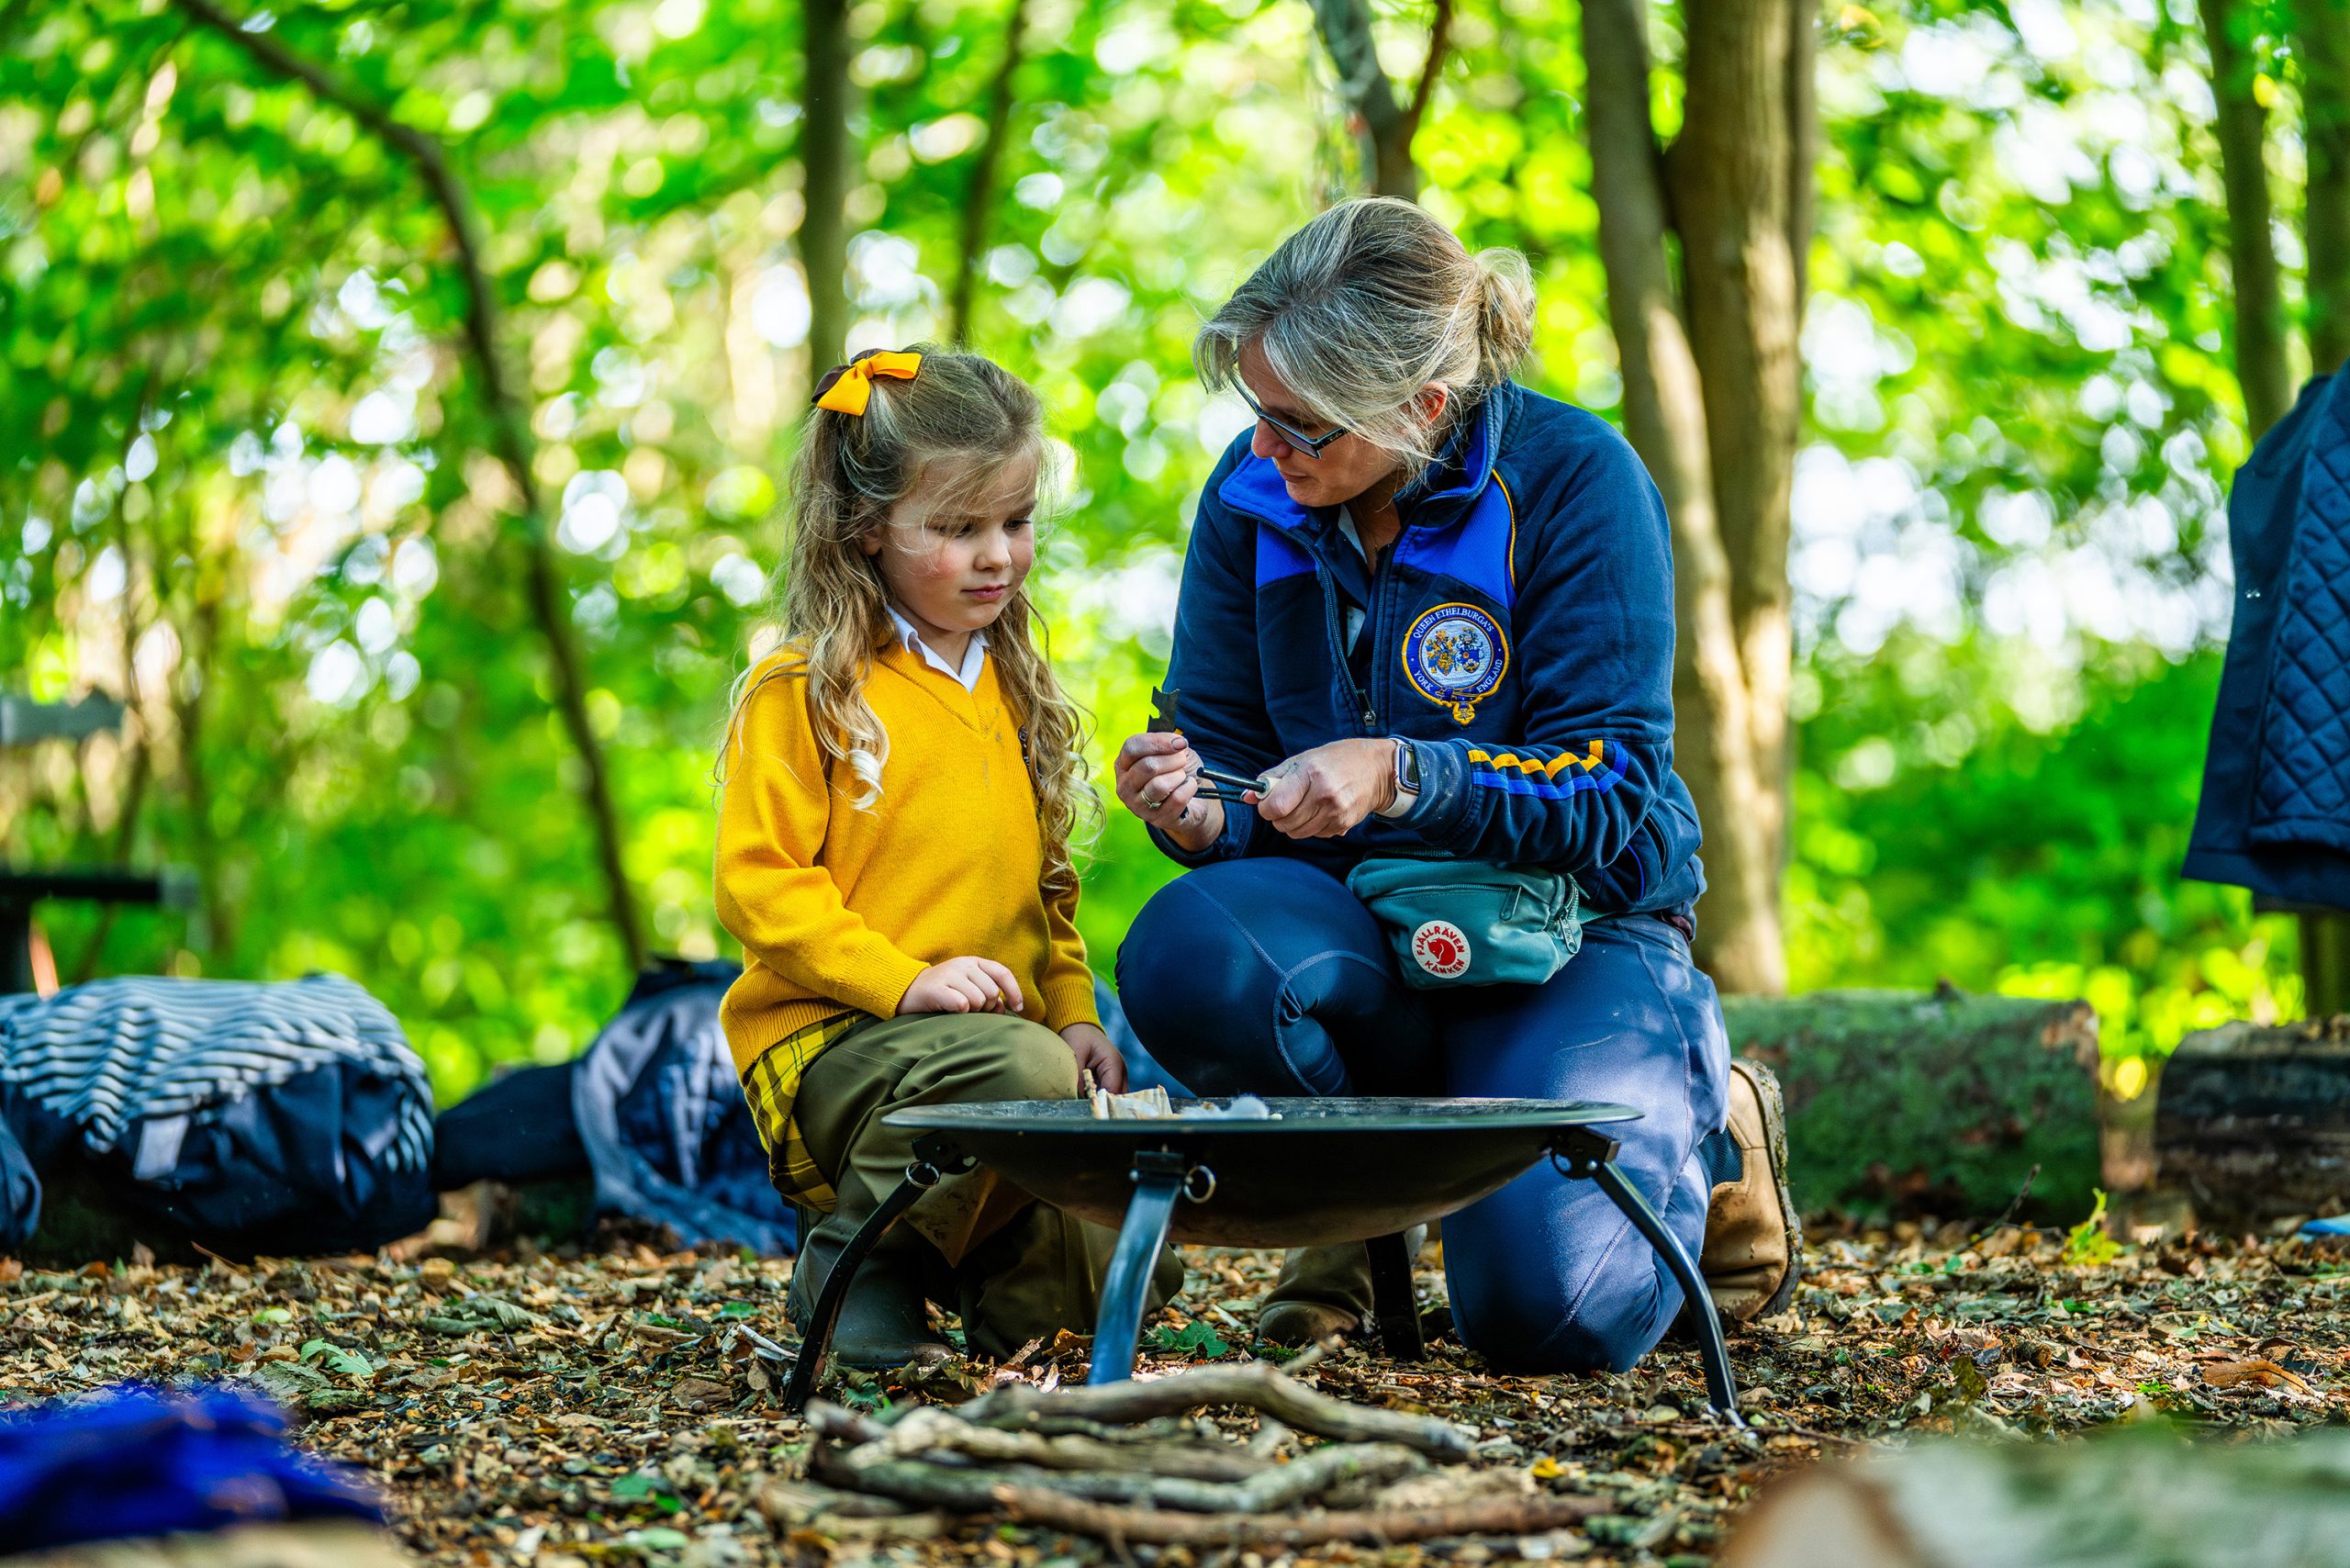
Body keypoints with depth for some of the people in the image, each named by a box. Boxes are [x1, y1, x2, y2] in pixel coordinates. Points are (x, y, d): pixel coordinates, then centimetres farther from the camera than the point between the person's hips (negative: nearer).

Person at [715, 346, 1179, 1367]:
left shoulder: (1013, 688, 18)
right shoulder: (803, 689, -5)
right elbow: (756, 880, -11)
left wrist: (1073, 1011, 9)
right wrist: (903, 981, -21)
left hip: (1005, 1031, 6)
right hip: (830, 1043, -6)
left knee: (1129, 1269, -12)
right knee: (1022, 1070, -36)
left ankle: (964, 1265, 15)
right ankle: (858, 1259, -14)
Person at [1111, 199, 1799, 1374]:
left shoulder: (1574, 481, -14)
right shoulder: (1252, 494, -2)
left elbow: (1612, 792, -15)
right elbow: (1220, 739, 6)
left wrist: (1398, 776, -30)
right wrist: (1199, 814, -19)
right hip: (1357, 924, 3)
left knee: (1546, 1308, -25)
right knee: (1185, 954, -33)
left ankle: (1702, 1123, 11)